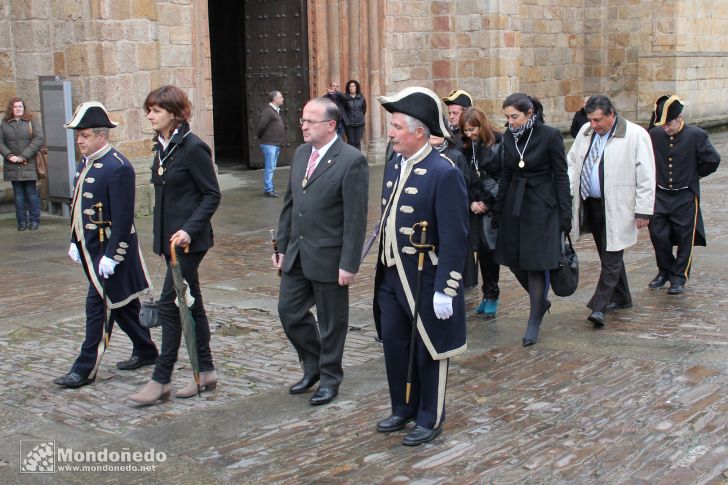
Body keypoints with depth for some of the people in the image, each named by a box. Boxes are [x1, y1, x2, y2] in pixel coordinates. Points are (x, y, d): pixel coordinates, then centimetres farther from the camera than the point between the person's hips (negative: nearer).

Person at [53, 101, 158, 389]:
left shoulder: (117, 168, -19)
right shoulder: (85, 164, 10)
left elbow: (123, 218, -21)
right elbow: (78, 207, 18)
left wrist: (111, 256, -21)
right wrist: (75, 242, 15)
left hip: (110, 249, -9)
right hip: (91, 247, 9)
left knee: (97, 305, -5)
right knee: (121, 303, 17)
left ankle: (85, 370, 3)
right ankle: (145, 351, 30)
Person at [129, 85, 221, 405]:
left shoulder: (193, 148, -14)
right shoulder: (162, 148, 12)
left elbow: (212, 194, -13)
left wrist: (189, 229, -22)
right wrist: (160, 238, 18)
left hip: (188, 238, -9)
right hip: (168, 237, 9)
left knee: (169, 304, -7)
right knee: (190, 303, 13)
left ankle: (161, 380, 0)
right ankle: (206, 372, 23)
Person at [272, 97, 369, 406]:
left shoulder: (351, 161, -15)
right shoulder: (301, 153, 8)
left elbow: (355, 218, -17)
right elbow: (290, 204, 14)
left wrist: (349, 264, -18)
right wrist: (282, 246, 12)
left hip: (328, 258, -7)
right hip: (297, 253, 7)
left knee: (331, 321, 7)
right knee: (289, 311, 11)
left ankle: (330, 377, 26)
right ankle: (313, 365, 32)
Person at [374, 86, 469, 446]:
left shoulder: (444, 173, -19)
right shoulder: (394, 165, 6)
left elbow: (454, 239, -19)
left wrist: (445, 291, -20)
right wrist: (383, 272, 17)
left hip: (425, 282, -7)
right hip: (391, 279, 7)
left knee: (428, 351, 9)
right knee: (393, 345, 16)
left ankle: (430, 419, 25)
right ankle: (403, 409, 35)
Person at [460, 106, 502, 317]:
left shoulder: (498, 145, -7)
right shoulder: (467, 148, 9)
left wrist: (487, 202, -8)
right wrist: (472, 202, -4)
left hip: (494, 207, -4)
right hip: (476, 207, 5)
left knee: (490, 248, -4)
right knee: (481, 250, 4)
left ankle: (492, 296, 7)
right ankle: (488, 295, 14)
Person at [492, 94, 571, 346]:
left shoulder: (550, 136, -11)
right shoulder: (509, 137, 3)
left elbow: (561, 176, -8)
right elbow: (505, 175, 11)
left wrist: (565, 214, -10)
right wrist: (497, 211, 11)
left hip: (542, 206, -5)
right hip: (515, 205, 5)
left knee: (536, 263, -2)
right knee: (514, 260, 7)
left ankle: (534, 321, 10)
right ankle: (541, 301, 33)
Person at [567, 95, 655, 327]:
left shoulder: (635, 135, -11)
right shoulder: (585, 132, 8)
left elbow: (646, 177, -10)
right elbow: (572, 162, 18)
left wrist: (643, 211, -12)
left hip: (617, 209, -7)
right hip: (590, 204, 7)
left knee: (611, 258, -7)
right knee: (607, 255, 17)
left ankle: (599, 307, -8)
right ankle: (621, 297, 32)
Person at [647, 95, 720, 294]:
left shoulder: (696, 135, -13)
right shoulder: (655, 134, -4)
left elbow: (712, 160, -8)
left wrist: (694, 174, 2)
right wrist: (656, 175, 7)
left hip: (685, 197, -3)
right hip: (660, 195, 3)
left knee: (684, 239, 4)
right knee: (658, 235, 3)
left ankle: (679, 277, 18)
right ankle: (665, 271, 25)